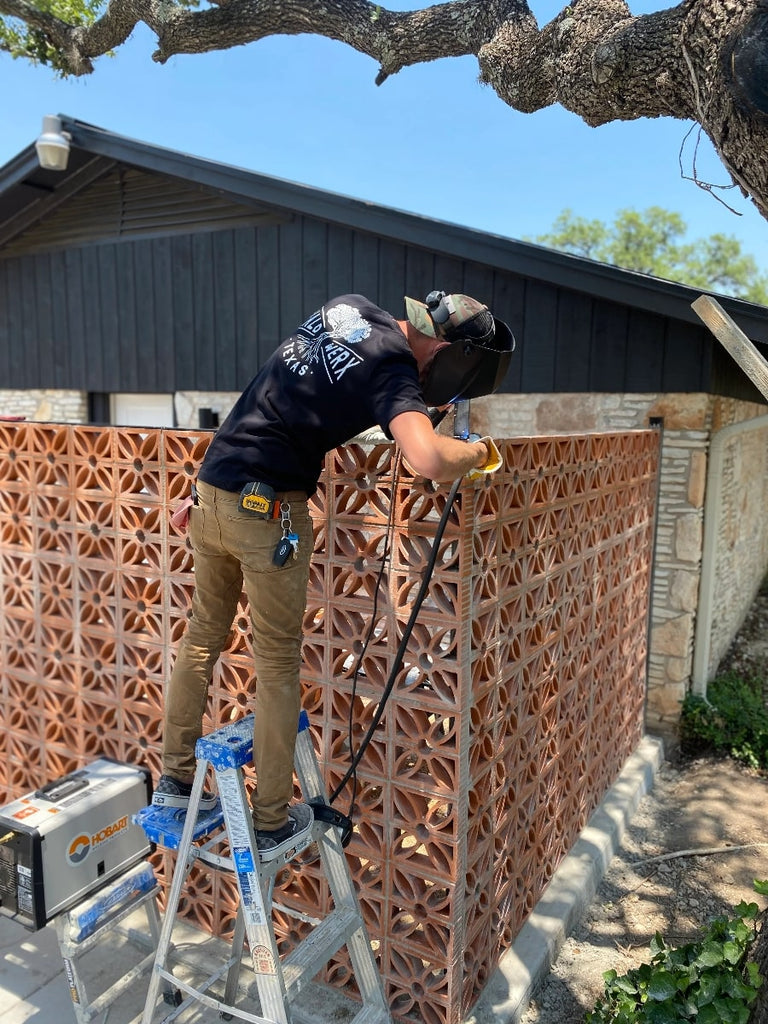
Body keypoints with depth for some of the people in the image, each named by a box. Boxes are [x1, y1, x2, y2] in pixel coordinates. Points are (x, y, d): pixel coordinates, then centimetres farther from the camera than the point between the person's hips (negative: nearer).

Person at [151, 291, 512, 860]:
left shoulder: (350, 306, 11)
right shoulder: (393, 370, -15)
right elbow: (427, 460, -32)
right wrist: (478, 452, -11)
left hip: (212, 485, 8)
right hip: (267, 508, -8)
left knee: (204, 635, 19)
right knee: (278, 662, 5)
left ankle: (176, 777, 34)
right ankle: (272, 823, 18)